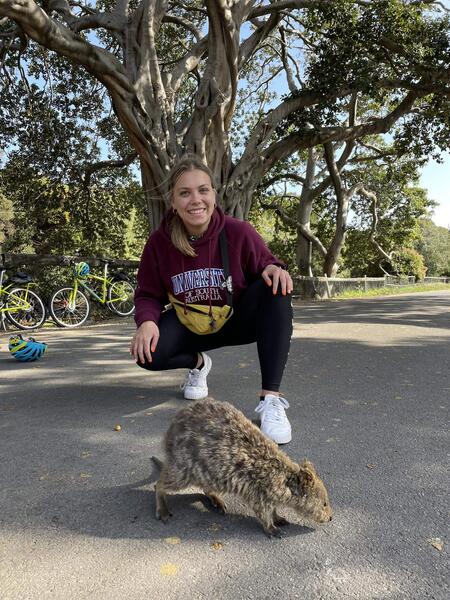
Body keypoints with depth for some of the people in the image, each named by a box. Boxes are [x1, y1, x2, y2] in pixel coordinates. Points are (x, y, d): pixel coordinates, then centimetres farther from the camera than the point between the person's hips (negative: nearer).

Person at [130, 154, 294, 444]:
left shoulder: (239, 232, -19)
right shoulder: (159, 242, -13)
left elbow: (265, 264, -5)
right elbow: (148, 295, -5)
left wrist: (274, 269, -31)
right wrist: (147, 321, -27)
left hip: (239, 319, -1)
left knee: (276, 291, -31)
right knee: (148, 353, -26)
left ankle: (271, 398, -30)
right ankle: (197, 363, 13)